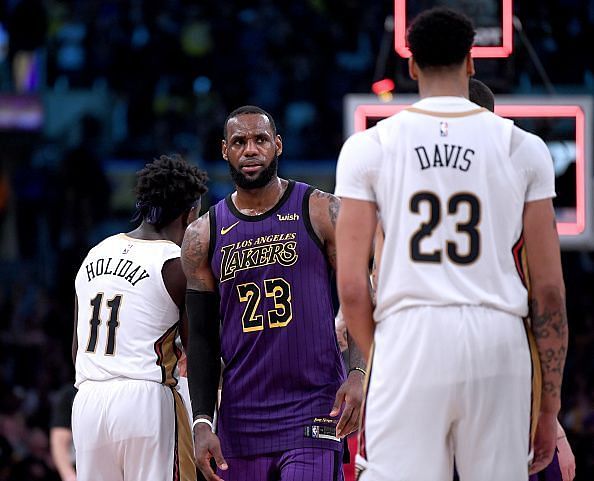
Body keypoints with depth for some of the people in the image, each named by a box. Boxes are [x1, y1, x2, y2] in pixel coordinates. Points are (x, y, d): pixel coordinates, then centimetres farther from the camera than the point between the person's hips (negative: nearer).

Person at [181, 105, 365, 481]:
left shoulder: (321, 212, 0)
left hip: (313, 413, -3)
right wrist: (202, 423, -1)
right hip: (240, 422, 3)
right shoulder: (204, 236, 7)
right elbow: (202, 339, 9)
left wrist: (359, 374, -16)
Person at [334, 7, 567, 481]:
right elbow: (549, 291, 4)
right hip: (498, 341, 0)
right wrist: (549, 406, 11)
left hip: (407, 336, 0)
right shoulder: (523, 148, 5)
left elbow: (351, 287, 0)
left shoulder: (368, 148, 4)